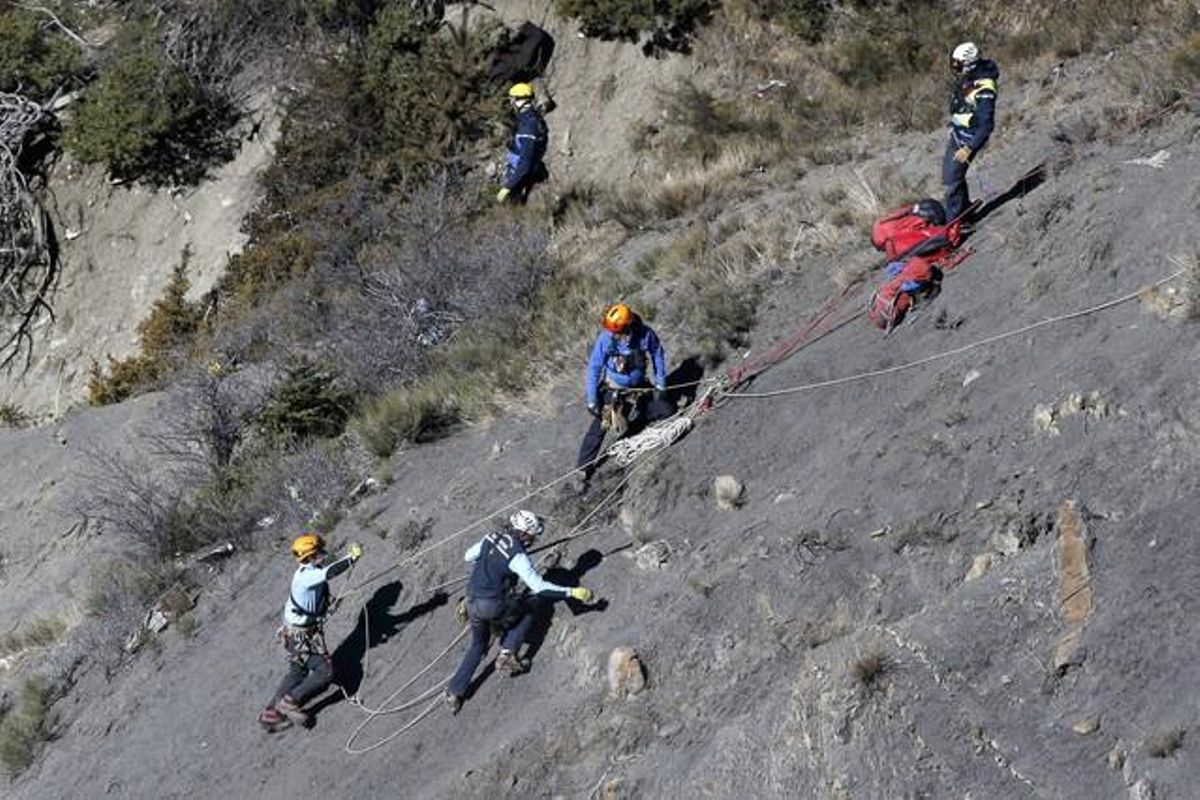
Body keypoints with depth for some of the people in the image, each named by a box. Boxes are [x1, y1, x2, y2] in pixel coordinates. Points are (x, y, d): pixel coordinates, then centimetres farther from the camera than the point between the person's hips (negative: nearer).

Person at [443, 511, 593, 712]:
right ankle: (507, 656, 7)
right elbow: (539, 586, -22)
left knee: (478, 645, 25)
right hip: (494, 606, -6)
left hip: (472, 603, 7)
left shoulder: (491, 538, 4)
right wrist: (572, 592, -19)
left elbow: (468, 556, 19)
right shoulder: (517, 556, -17)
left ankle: (454, 692, 22)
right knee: (527, 613, 20)